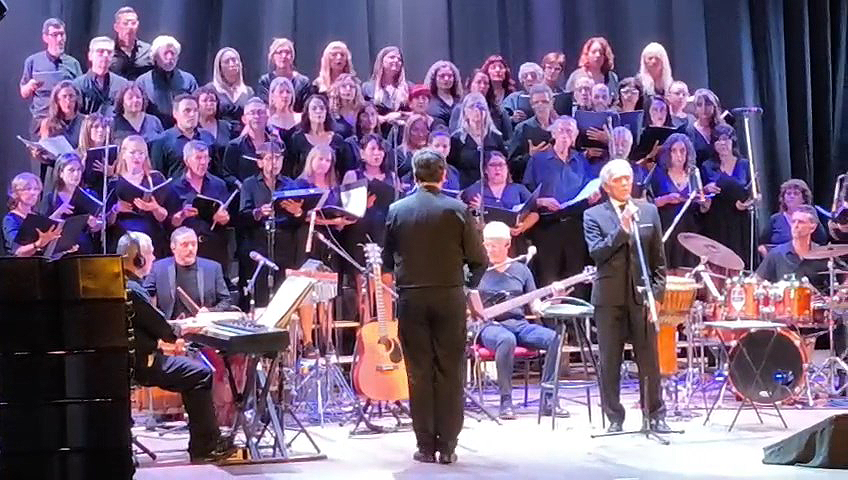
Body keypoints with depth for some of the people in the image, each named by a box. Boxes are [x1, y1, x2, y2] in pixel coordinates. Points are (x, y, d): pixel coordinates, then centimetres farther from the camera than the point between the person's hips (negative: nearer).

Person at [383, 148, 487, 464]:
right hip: (449, 296, -1)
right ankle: (447, 446, 5)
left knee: (419, 372, 5)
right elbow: (479, 260, -4)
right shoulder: (458, 210, -6)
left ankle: (426, 446, 6)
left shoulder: (396, 210, -1)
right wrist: (469, 284, 16)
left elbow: (387, 260, 6)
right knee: (449, 372, 5)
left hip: (411, 298, 1)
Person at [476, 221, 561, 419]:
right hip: (491, 325, -3)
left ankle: (548, 400, -17)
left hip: (519, 324, 3)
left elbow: (536, 306, 12)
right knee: (507, 340, -40)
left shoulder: (521, 270, 14)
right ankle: (506, 401, -30)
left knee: (555, 338, -24)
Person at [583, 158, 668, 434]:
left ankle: (655, 416, 12)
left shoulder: (648, 212, 10)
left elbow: (659, 259, 10)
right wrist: (622, 229, -18)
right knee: (610, 362, 3)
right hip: (609, 297, -1)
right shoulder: (594, 215, 3)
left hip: (641, 295, 1)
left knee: (649, 360, 3)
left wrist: (657, 293, 2)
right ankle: (615, 419, 11)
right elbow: (596, 253, -11)